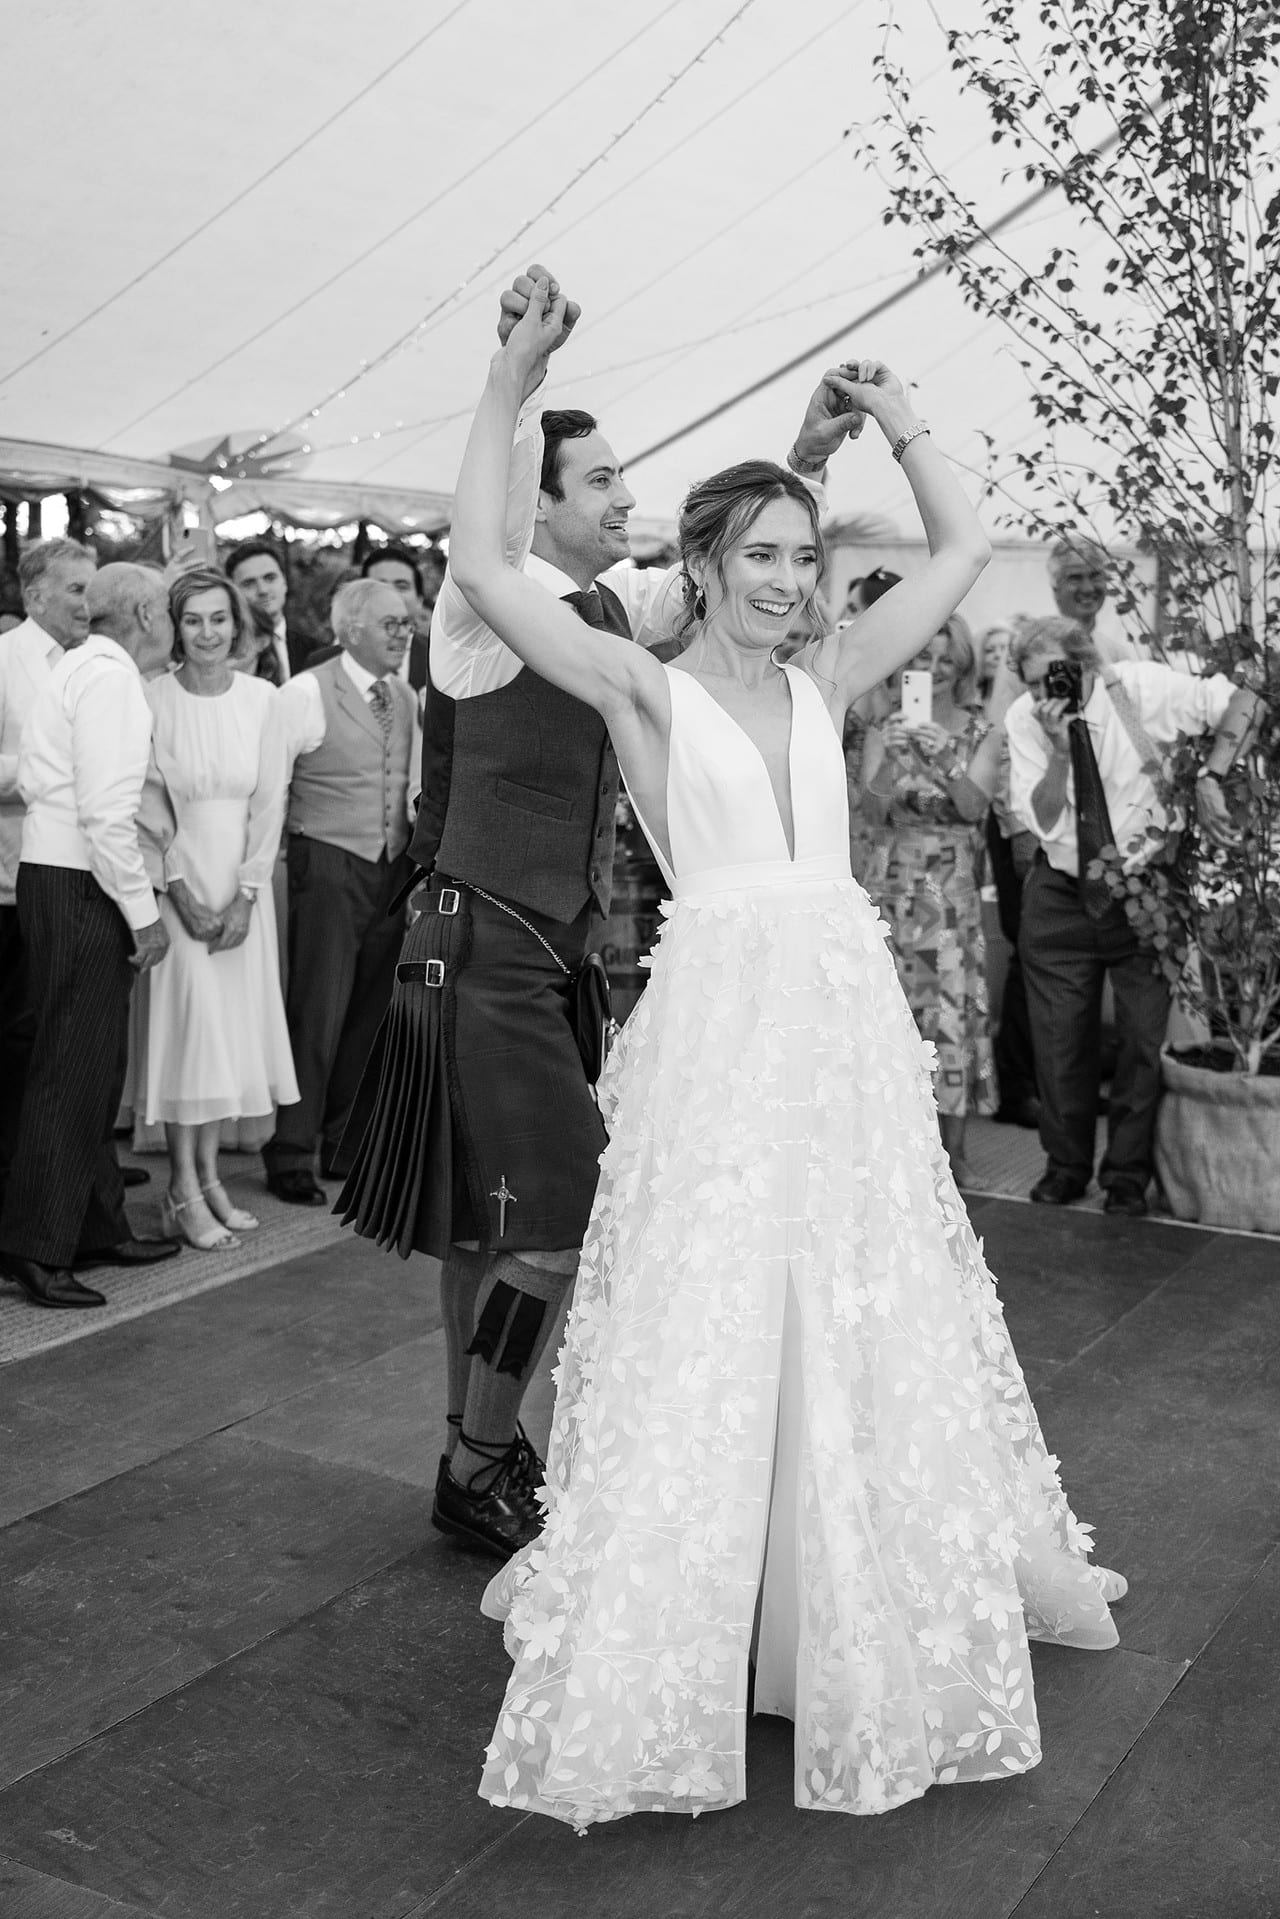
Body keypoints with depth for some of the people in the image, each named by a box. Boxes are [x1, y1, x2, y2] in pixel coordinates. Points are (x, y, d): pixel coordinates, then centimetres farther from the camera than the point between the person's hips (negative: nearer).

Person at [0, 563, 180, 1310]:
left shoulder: (79, 667, 17)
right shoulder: (110, 676, -13)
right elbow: (104, 813, -20)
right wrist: (143, 911, -15)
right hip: (79, 888, -10)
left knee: (94, 1066, 16)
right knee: (72, 1069, -4)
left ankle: (99, 1227, 26)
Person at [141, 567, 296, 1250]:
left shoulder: (262, 699, 0)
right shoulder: (152, 698, -7)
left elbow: (270, 802, 0)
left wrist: (246, 894, -8)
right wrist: (181, 889, -14)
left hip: (243, 880, 3)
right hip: (176, 876, -3)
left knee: (234, 1022, 6)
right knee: (190, 1021, -5)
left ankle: (209, 1175, 17)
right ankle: (183, 1192, 2)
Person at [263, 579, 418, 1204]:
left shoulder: (406, 697, 12)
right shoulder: (307, 692, -8)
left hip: (395, 870, 6)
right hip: (329, 865, -6)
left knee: (370, 1013, 10)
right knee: (318, 1015, -6)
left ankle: (344, 1145, 23)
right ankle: (291, 1156, 5)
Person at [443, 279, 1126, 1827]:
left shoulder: (823, 683, 13)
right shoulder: (643, 689, 0)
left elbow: (962, 552, 21)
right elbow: (481, 570, -10)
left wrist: (899, 422, 21)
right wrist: (506, 388, -7)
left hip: (849, 1016, 5)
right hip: (719, 1019, -5)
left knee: (870, 1327, 15)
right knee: (701, 1332, -1)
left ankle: (871, 1620, 35)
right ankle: (650, 1636, 16)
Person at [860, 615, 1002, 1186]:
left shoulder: (980, 732, 4)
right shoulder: (887, 729, 6)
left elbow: (974, 806, -10)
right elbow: (872, 807, -6)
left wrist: (942, 759, -25)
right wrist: (892, 758, -22)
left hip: (954, 887, -1)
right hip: (893, 882, 1)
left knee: (953, 1008, -3)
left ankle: (952, 1148, 7)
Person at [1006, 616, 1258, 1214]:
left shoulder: (1141, 687, -14)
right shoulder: (1023, 719, -9)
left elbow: (1242, 702, -9)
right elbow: (1040, 821, -14)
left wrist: (1209, 778, -21)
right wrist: (1060, 750, -28)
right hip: (1060, 893, 1)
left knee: (1146, 1033, -1)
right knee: (1060, 1036, 5)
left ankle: (1127, 1173, 15)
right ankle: (1065, 1165, 23)